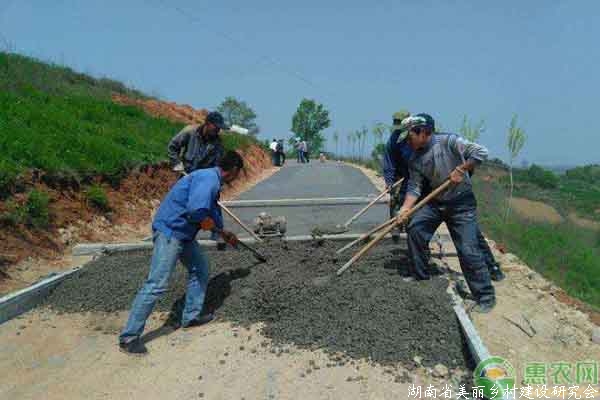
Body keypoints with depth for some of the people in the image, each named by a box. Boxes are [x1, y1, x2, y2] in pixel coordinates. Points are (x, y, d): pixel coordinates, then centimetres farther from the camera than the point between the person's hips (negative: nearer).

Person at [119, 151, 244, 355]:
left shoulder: (212, 179, 15)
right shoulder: (209, 178, -17)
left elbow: (213, 209, 33)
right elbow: (196, 209, -34)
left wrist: (224, 232, 46)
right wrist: (205, 221, -10)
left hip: (183, 233, 10)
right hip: (169, 231, -10)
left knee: (200, 267, 17)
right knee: (157, 284, -10)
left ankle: (191, 316, 27)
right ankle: (129, 337, -1)